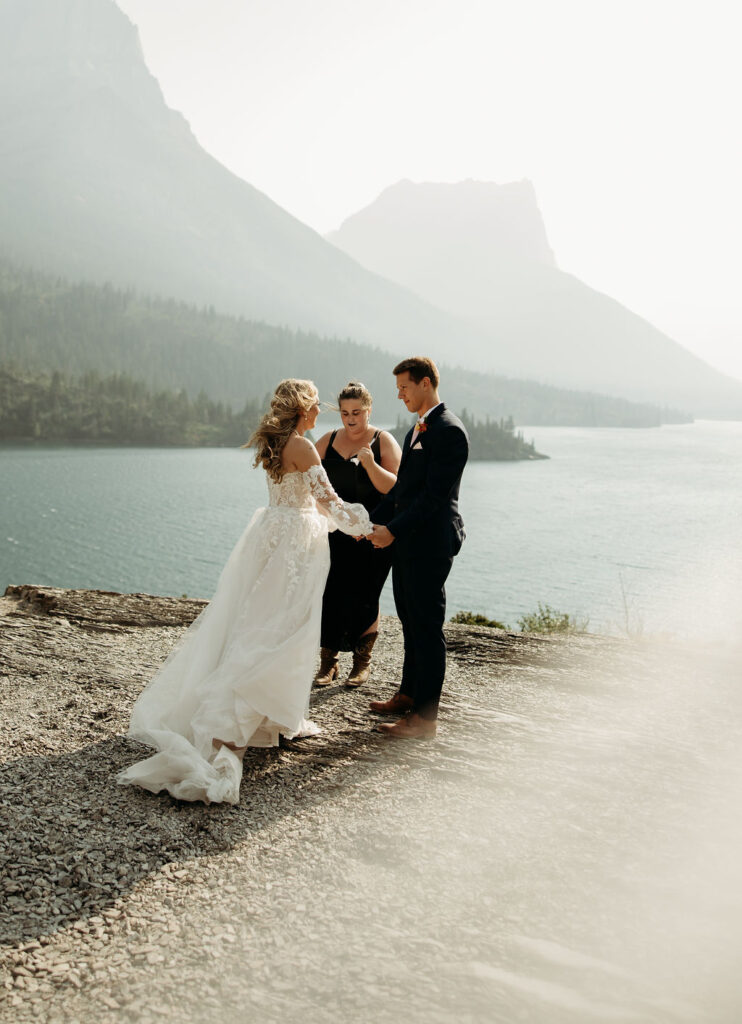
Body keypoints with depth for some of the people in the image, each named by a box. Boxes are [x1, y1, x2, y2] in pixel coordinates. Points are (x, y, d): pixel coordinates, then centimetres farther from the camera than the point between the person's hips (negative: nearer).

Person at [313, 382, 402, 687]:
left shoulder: (384, 442, -2)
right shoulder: (328, 441, 9)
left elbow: (395, 488, -11)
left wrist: (371, 464, -25)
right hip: (334, 533, 3)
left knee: (363, 597, 1)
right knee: (330, 593, -1)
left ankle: (362, 662, 21)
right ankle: (328, 662, 14)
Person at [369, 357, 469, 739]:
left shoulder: (449, 431, -16)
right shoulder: (418, 428, 16)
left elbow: (435, 494, -21)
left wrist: (393, 530, -21)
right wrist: (372, 521, 11)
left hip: (429, 545, -10)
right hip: (407, 542, 10)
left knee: (427, 629, -2)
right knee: (411, 624, 19)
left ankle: (424, 717, 7)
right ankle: (409, 695, 33)